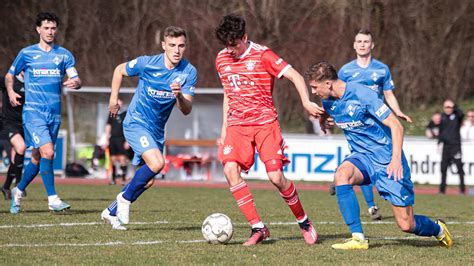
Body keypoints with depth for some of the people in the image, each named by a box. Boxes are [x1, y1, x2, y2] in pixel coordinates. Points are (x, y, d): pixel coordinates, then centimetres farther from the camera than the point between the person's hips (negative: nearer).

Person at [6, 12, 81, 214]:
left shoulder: (64, 55, 8)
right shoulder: (27, 53, 3)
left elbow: (76, 79, -2)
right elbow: (9, 76, 13)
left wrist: (75, 83, -26)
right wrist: (11, 92, -6)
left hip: (54, 113, 4)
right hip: (33, 111, -4)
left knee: (37, 157, 12)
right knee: (47, 152, -19)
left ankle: (18, 191, 32)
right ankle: (53, 199, -14)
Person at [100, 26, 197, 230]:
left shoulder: (189, 72, -10)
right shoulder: (146, 63, -16)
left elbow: (187, 110, -13)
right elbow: (120, 70, 3)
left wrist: (179, 96, -33)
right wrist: (114, 98, 3)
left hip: (157, 130, 5)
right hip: (136, 123, -5)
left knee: (148, 180, 10)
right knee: (157, 162, -27)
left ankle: (112, 212, 30)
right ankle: (125, 198, -5)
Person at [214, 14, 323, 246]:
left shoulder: (262, 55, -8)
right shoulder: (222, 59, 9)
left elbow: (295, 76, -12)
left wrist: (306, 102, -27)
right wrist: (224, 127, 18)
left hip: (265, 122, -4)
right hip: (237, 124, 4)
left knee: (276, 176, -14)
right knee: (230, 169, -20)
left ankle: (304, 222, 11)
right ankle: (258, 228, -13)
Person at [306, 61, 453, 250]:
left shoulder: (362, 95, -21)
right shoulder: (328, 102, -1)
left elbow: (396, 126, -21)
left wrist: (396, 159, -29)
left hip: (387, 160, -6)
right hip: (361, 157, 6)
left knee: (406, 225, -6)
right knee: (341, 174, -31)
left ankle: (438, 229, 29)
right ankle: (358, 239, -27)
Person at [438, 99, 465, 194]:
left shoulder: (456, 116, -3)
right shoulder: (442, 116, 11)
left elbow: (461, 114, -28)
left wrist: (454, 107, -33)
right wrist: (439, 142, 15)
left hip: (455, 145, -5)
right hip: (445, 146, 5)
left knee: (459, 167, -7)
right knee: (443, 168, 7)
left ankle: (462, 188, -3)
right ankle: (442, 189, 15)